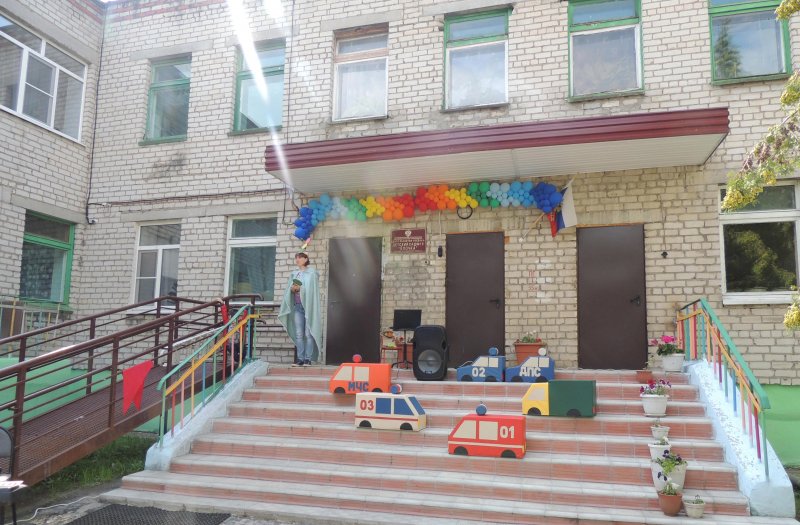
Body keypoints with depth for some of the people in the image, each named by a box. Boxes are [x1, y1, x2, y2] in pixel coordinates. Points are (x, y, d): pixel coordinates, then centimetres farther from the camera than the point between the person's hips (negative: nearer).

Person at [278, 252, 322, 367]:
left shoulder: (312, 273, 3)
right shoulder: (294, 274, 17)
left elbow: (312, 290, -6)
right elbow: (289, 290, 14)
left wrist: (300, 288, -15)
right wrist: (292, 289, -7)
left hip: (308, 305, -4)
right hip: (297, 306, 4)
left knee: (308, 333, -4)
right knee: (299, 334, 1)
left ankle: (308, 359, -2)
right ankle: (300, 358, 4)